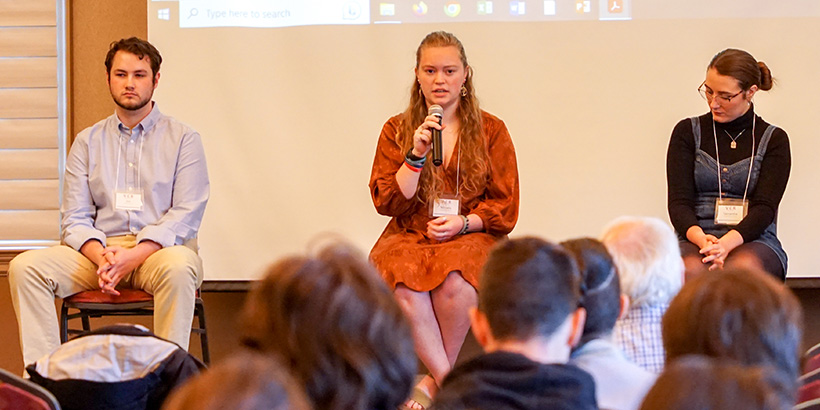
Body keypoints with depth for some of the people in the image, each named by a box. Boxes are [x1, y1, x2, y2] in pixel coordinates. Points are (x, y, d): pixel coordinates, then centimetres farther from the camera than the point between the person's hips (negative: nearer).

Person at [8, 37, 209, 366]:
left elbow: (186, 215, -4)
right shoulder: (88, 142, 16)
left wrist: (134, 256, -19)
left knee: (178, 267, -39)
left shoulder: (183, 139, 8)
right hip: (99, 250, 3)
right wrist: (101, 256, -14)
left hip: (158, 250, -3)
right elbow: (74, 218, 8)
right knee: (25, 267, -20)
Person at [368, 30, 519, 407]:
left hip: (471, 235, -1)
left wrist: (464, 223, -11)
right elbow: (388, 203, 3)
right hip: (410, 235, 1)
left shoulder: (491, 131, 8)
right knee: (404, 281, -36)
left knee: (453, 280, -37)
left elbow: (505, 209, 7)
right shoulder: (396, 131, 10)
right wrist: (416, 155, -9)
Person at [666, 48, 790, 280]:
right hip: (695, 240, 1)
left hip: (753, 243, 0)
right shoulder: (688, 132, 12)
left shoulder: (773, 140, 10)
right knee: (692, 269, -37)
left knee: (744, 267, -38)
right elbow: (678, 201, 2)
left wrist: (727, 243, -25)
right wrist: (702, 239, -21)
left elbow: (765, 207, -4)